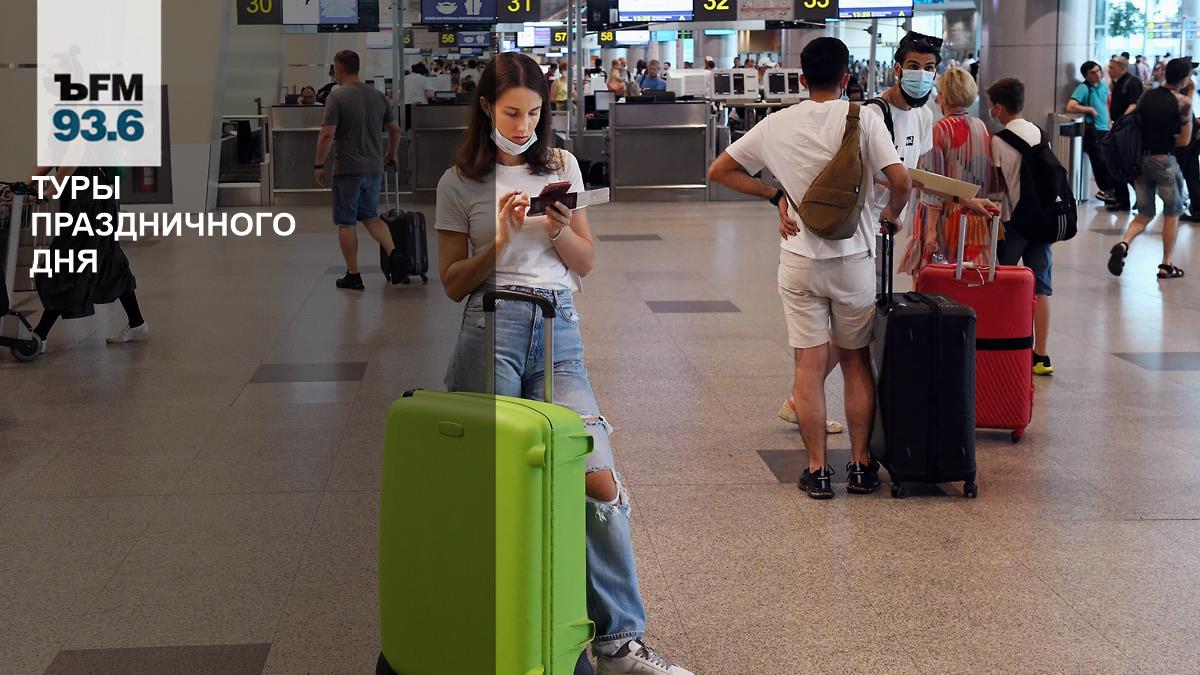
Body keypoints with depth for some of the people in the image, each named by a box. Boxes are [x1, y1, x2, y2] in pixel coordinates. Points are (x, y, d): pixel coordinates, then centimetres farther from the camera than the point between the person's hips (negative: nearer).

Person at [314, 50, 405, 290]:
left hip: (348, 169, -5)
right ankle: (394, 254, -5)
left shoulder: (337, 97, -11)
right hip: (374, 168, 6)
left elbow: (327, 134, -17)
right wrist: (391, 155, 29)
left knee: (346, 222, 5)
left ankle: (353, 275, 8)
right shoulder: (378, 96, 7)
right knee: (370, 216, 18)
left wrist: (319, 165, -8)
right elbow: (395, 130, 13)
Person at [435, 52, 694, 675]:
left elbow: (586, 263, 16)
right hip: (493, 328, -2)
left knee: (599, 478, -11)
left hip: (558, 329, 2)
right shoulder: (460, 182, 8)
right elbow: (453, 283, 8)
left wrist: (559, 230, -4)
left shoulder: (561, 166, 15)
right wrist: (499, 242, -8)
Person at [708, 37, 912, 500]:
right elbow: (900, 181, -15)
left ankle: (817, 470, 6)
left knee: (810, 365, 5)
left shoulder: (776, 125, 1)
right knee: (856, 361, 11)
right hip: (853, 257, -1)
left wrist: (775, 194, 9)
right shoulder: (862, 120, -8)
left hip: (800, 259, 1)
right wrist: (891, 213, 6)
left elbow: (719, 171, 8)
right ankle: (861, 465, 15)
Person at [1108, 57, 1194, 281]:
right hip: (1163, 160, -5)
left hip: (1140, 159, 5)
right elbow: (1184, 140, -5)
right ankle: (1166, 266, 13)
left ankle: (1124, 244, -12)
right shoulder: (1182, 102, -9)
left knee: (1145, 214, 15)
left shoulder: (1146, 96, 6)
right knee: (1172, 213, 13)